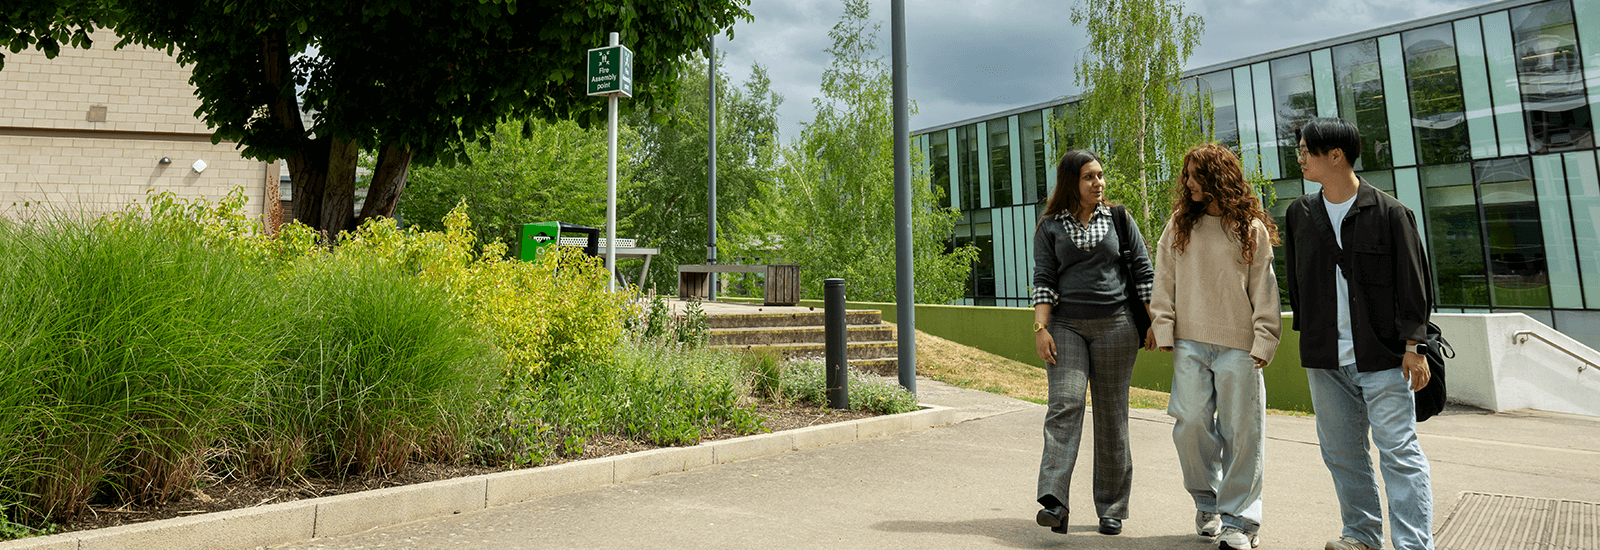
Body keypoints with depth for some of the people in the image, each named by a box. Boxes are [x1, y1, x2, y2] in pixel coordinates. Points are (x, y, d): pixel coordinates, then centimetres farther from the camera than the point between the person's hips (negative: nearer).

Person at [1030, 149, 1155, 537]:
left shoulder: (1119, 218, 11)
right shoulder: (1051, 226, 8)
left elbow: (1143, 271, 10)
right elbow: (1044, 280, 2)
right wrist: (1040, 328, -9)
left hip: (1115, 325, 1)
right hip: (1066, 326, -1)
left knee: (1112, 416, 4)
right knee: (1064, 405, -16)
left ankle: (1111, 509, 14)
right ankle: (1054, 503, -23)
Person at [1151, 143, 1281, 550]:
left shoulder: (1252, 230, 3)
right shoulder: (1179, 224, 9)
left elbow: (1264, 291, 2)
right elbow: (1164, 282, 8)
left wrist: (1263, 343, -5)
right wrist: (1164, 331, 1)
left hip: (1238, 345, -2)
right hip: (1190, 342, 2)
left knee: (1241, 431, 1)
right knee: (1191, 423, 1)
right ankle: (1207, 504, 22)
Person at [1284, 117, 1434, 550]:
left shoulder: (1389, 212, -3)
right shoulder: (1300, 214, 9)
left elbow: (1411, 283, -4)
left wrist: (1413, 345, -8)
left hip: (1382, 355, -4)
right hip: (1324, 358, 5)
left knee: (1399, 451, -3)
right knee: (1342, 452, 12)